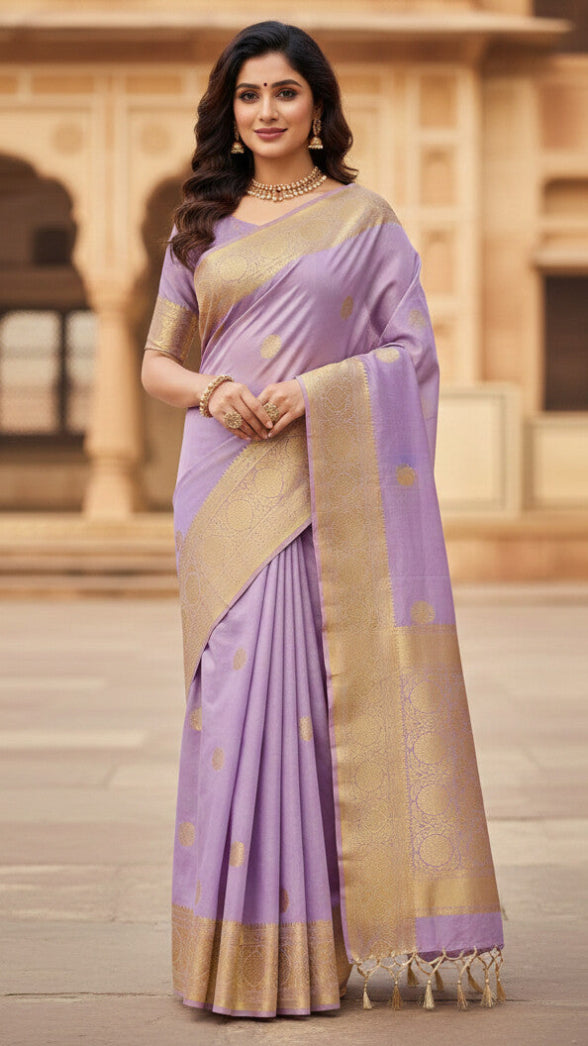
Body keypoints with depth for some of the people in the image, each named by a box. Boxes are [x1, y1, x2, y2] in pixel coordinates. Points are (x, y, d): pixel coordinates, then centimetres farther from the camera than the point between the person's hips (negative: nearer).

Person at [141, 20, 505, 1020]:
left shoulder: (364, 218, 6)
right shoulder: (200, 226, 14)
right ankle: (241, 940, 6)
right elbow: (156, 363, 14)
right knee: (234, 693, -1)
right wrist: (211, 390, -8)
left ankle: (310, 941, 3)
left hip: (324, 483, -2)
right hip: (224, 482, 3)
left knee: (307, 693, -6)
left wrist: (318, 386, -13)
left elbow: (415, 350, 2)